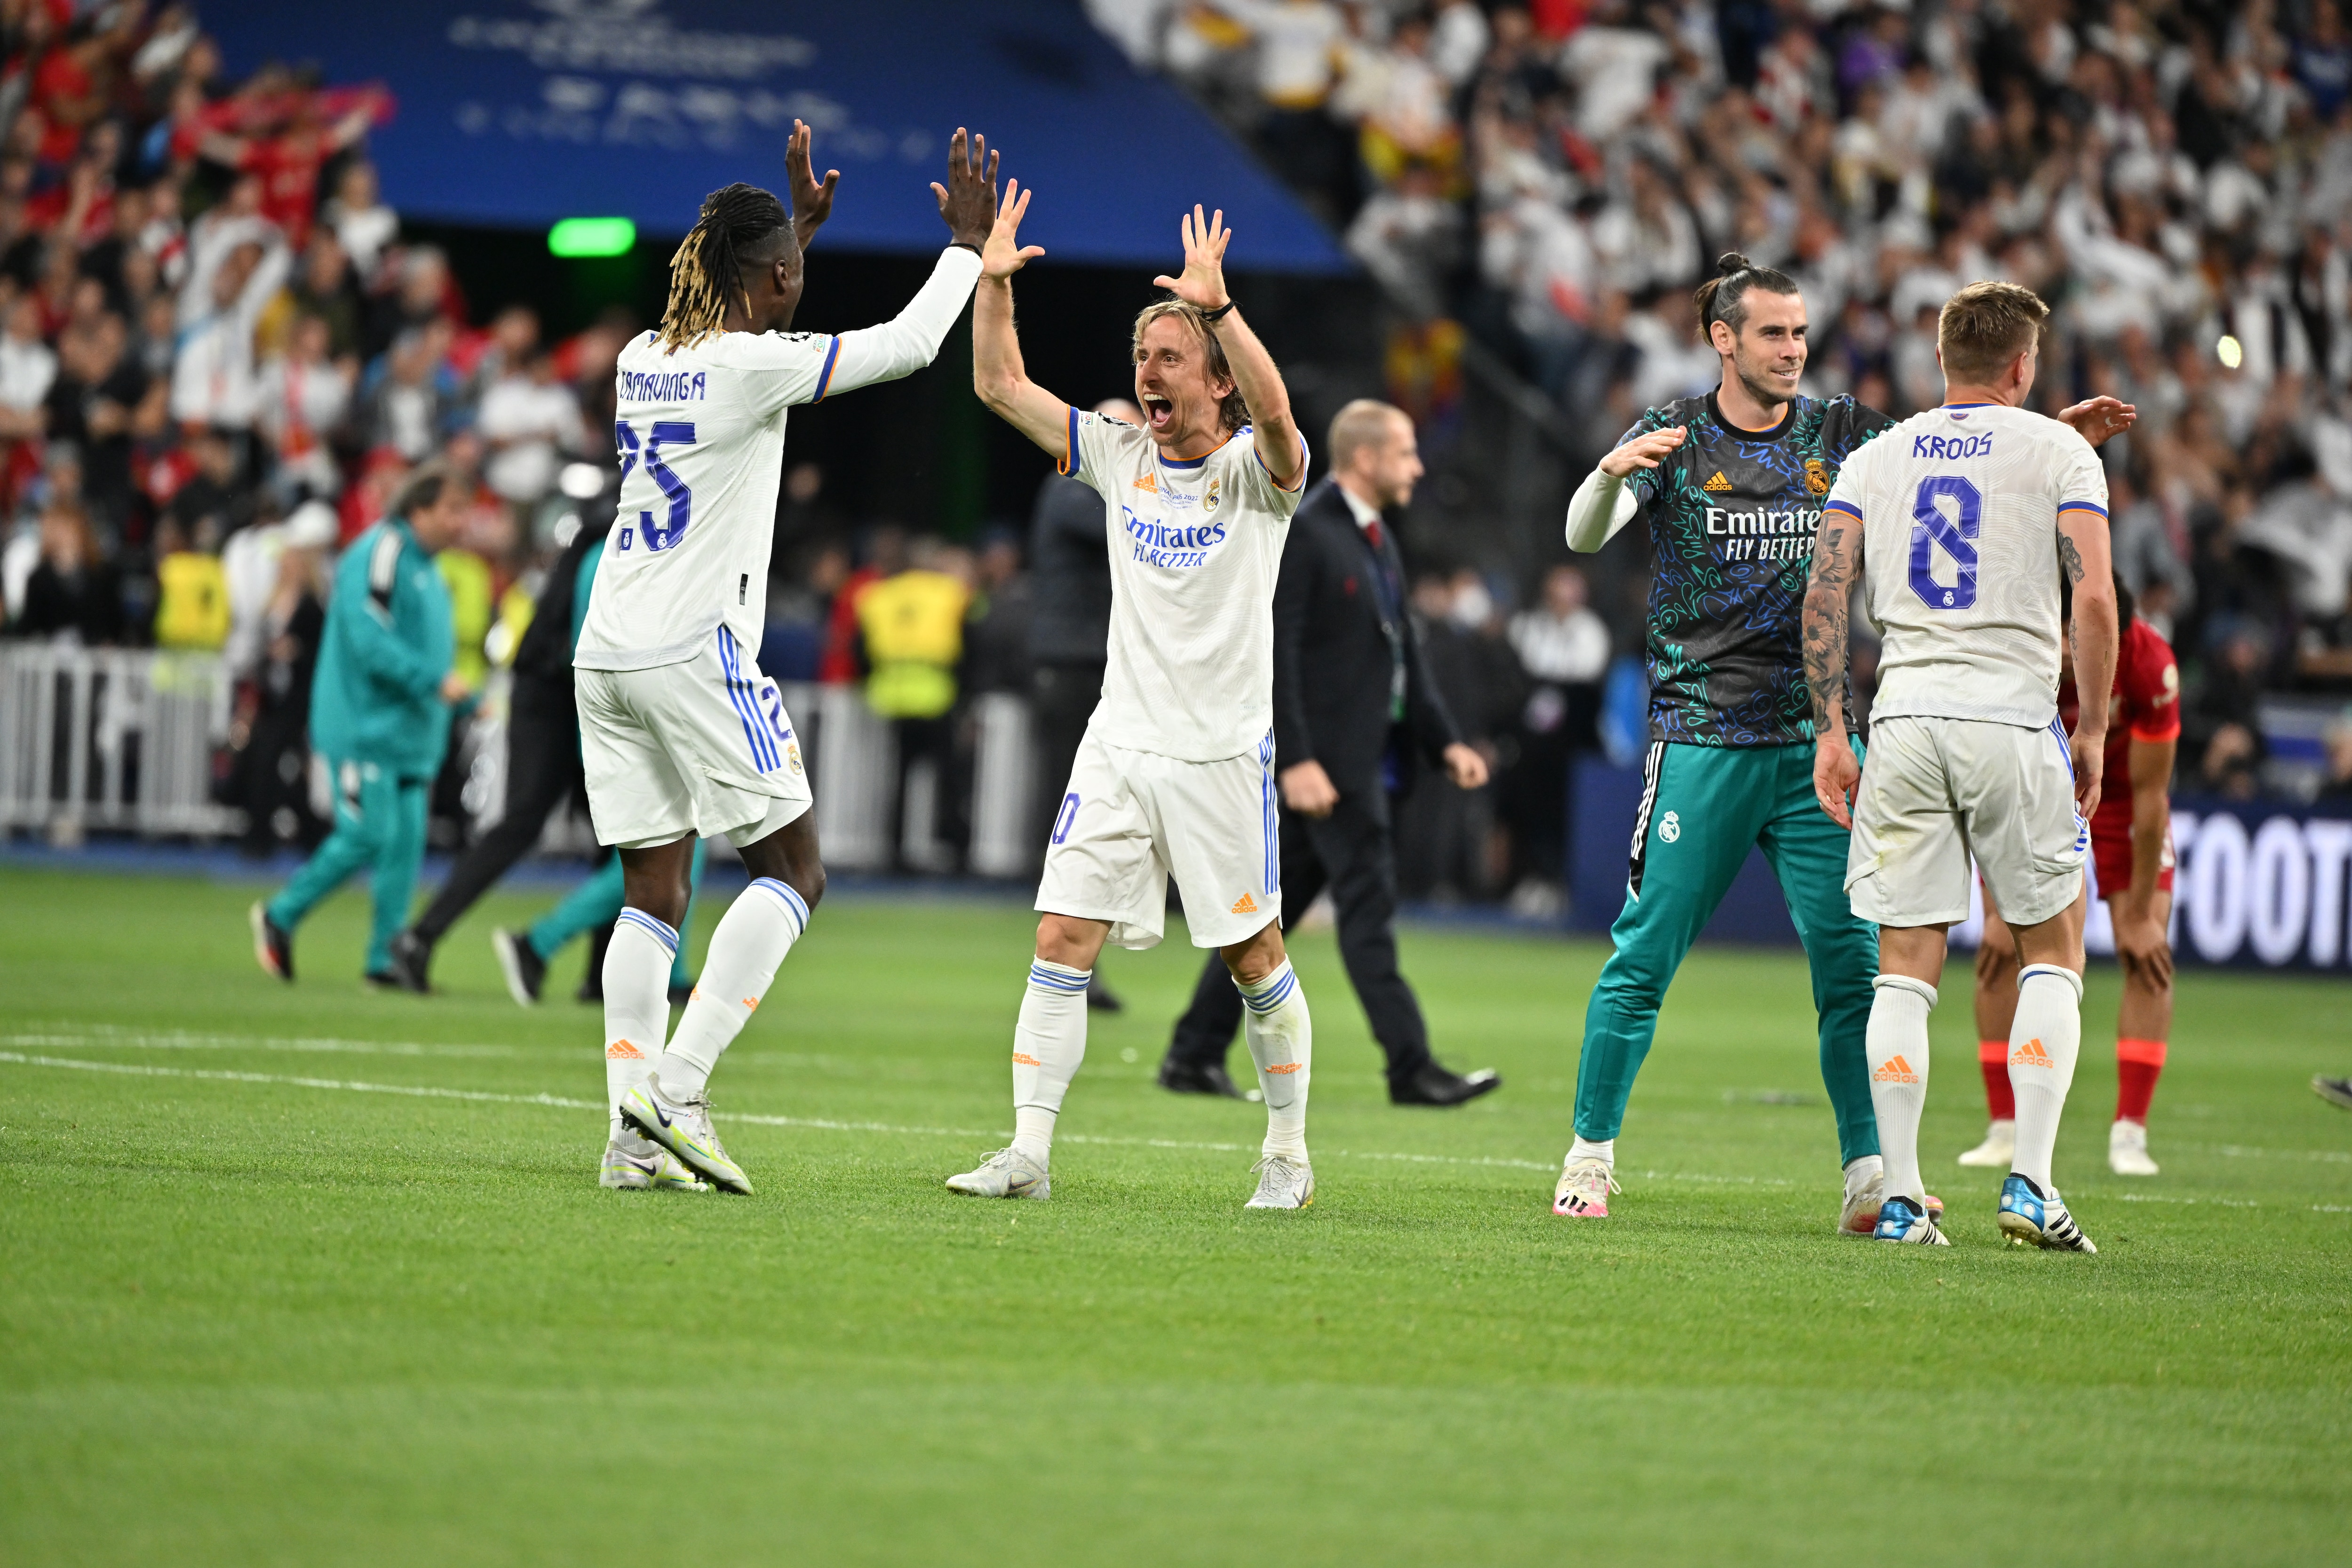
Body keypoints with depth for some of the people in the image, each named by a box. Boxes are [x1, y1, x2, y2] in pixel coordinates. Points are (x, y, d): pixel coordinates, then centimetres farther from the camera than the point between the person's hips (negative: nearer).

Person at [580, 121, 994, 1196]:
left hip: (606, 657, 8)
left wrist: (799, 225, 40)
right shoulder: (750, 366, -11)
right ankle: (675, 1087, -12)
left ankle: (631, 1135, -1)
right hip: (694, 654, -7)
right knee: (793, 868, 2)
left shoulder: (644, 358, 10)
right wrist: (968, 243, 9)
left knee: (653, 892, 9)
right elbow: (908, 343, -5)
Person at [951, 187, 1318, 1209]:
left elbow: (1273, 411, -30)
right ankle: (1029, 1153, -6)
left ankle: (1288, 1154, 18)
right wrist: (993, 280, -8)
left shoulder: (1255, 471, -7)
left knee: (1254, 959, 3)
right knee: (1061, 942, -6)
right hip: (1120, 743, 4)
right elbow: (1000, 387, 6)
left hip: (1223, 752, -4)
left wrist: (1216, 304, -41)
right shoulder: (1120, 455, 6)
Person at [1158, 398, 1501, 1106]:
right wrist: (1295, 761, -23)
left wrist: (1443, 741, 15)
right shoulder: (1301, 533, -13)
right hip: (1326, 760, -9)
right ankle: (1411, 1068, -8)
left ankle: (1194, 1055, 15)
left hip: (1367, 757, 9)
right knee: (1368, 907, -9)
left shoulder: (1377, 539, 17)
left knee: (1274, 909, 11)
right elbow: (1273, 653, -17)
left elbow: (1405, 651, 23)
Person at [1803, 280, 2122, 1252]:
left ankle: (1899, 1197, -1)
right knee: (2052, 951, 10)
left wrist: (1829, 730, 7)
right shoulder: (2058, 452, 3)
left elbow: (1824, 595, 4)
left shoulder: (1876, 459, 13)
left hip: (1904, 724, 3)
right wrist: (2093, 729, 2)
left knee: (1906, 964, 6)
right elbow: (2094, 601, -7)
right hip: (2013, 722, -3)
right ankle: (2031, 1185, -2)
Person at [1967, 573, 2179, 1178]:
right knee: (2000, 948, -11)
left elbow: (2149, 796, -24)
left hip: (2122, 788, -1)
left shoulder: (2149, 663, -34)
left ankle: (2129, 1134, -11)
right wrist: (1999, 907, -22)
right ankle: (2004, 1129, -5)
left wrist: (2141, 913, -19)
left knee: (2148, 955, -14)